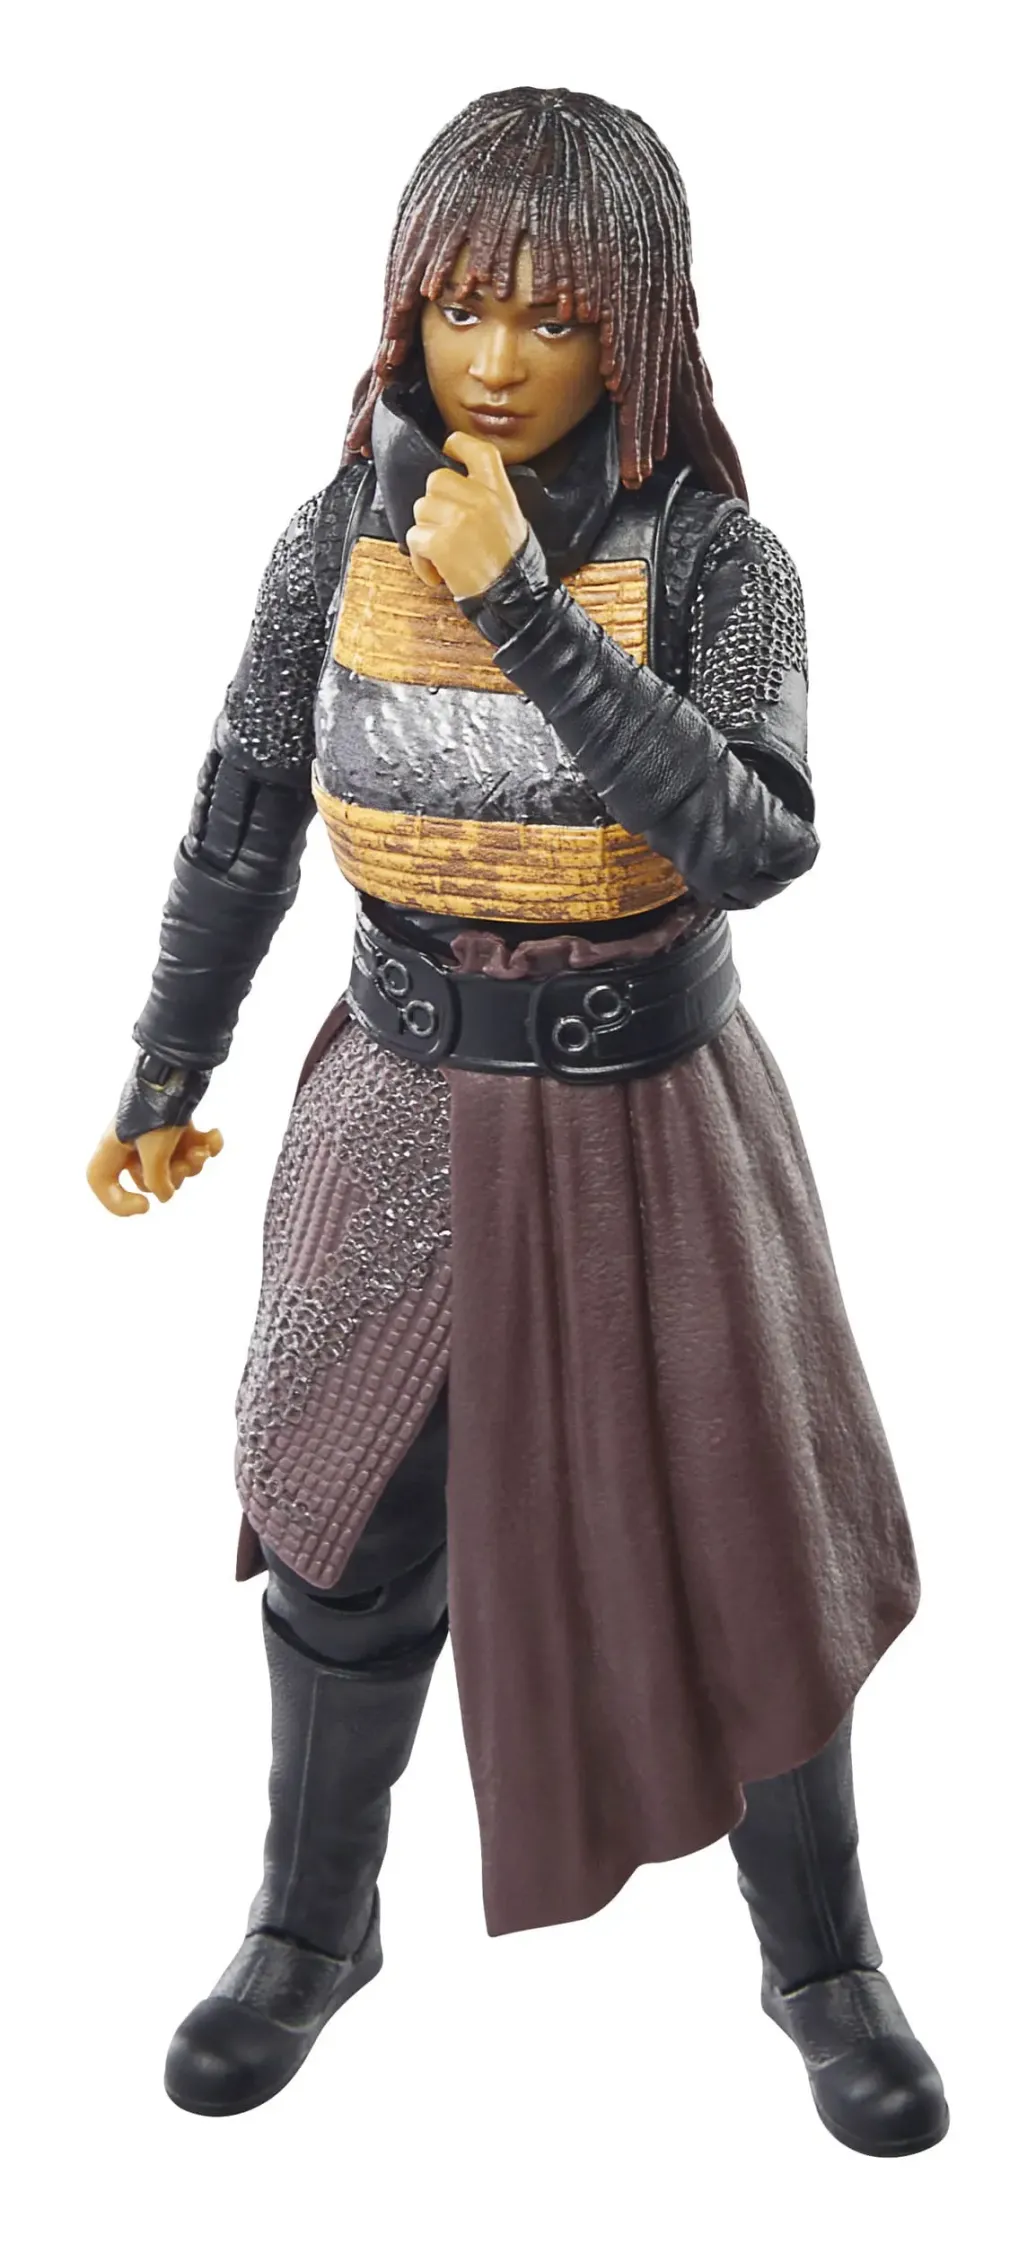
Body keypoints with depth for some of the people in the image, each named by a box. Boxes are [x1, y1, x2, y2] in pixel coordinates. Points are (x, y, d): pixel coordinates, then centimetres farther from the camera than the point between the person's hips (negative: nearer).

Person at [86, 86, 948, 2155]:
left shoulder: (716, 558, -14)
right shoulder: (339, 541, -7)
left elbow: (751, 844, -29)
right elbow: (240, 829, 4)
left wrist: (523, 607, -33)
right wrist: (164, 1081, 10)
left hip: (658, 1133, -2)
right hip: (410, 1123, 2)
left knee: (742, 1561, 9)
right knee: (351, 1551, 15)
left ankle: (823, 1967, 33)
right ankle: (313, 1927, 40)